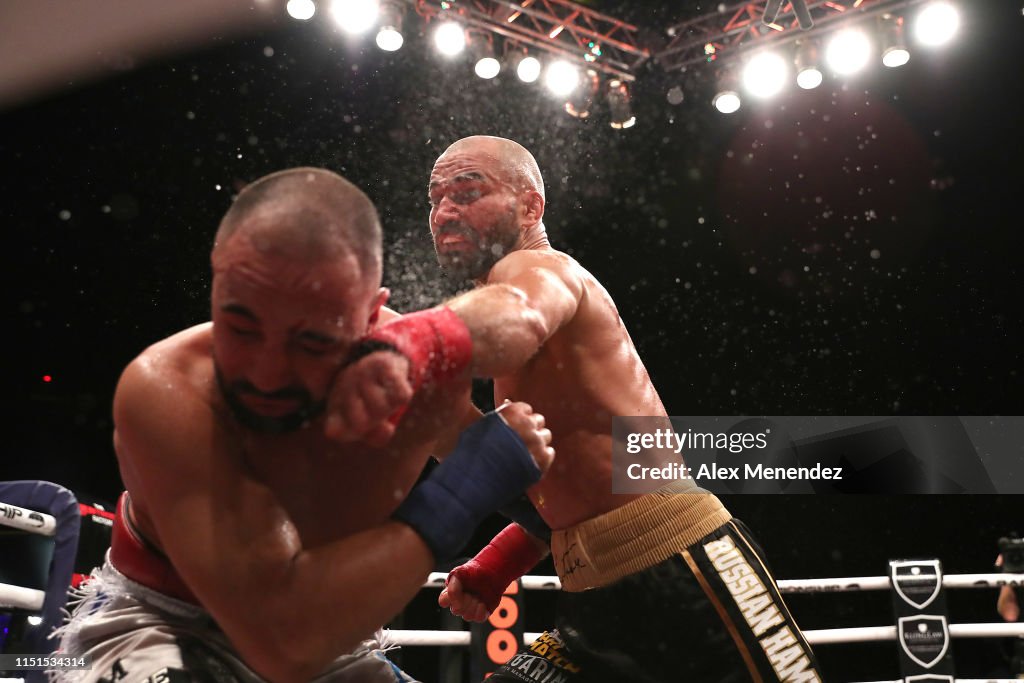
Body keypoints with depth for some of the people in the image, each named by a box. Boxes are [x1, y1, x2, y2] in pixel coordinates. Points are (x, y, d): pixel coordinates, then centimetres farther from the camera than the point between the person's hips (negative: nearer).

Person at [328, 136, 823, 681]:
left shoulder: (539, 266, -8)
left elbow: (517, 318, -38)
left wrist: (397, 348, -58)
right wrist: (493, 567, 13)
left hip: (685, 573, -9)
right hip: (597, 600, 9)